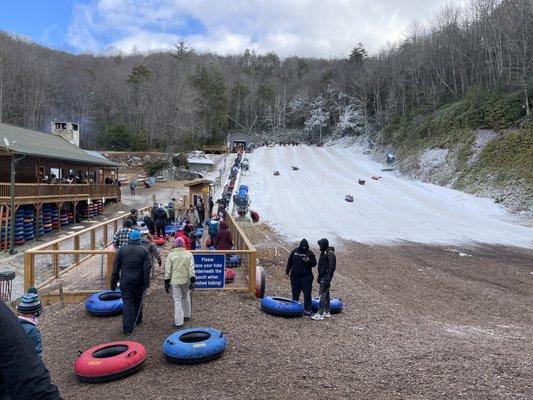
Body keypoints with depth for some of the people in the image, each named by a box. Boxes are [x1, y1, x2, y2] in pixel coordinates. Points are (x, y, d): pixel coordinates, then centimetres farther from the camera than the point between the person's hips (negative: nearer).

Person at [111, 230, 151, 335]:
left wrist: (113, 282, 10)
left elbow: (116, 268, 3)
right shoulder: (143, 250, -4)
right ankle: (137, 320, 37)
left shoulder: (122, 250, 1)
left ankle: (128, 328, -2)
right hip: (138, 282, 0)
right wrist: (146, 282, -3)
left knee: (127, 302, 1)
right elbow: (147, 268, -8)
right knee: (138, 301, 19)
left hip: (125, 281, 0)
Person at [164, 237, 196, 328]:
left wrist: (166, 282, 3)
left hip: (175, 281, -2)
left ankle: (178, 322, 3)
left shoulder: (171, 255, -5)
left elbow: (167, 270, -4)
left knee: (177, 300, 3)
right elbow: (191, 268, -6)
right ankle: (187, 315, 37)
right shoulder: (188, 254, -2)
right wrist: (192, 280, -2)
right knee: (186, 297, 22)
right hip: (185, 280, 2)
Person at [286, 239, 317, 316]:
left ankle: (307, 309, 2)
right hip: (295, 276, 2)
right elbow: (290, 262, 11)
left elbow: (314, 263, -1)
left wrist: (309, 261, -21)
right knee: (295, 293, 12)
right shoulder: (294, 252, 5)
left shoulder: (310, 253, -1)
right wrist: (287, 272, 10)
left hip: (306, 277, -2)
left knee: (307, 293, -5)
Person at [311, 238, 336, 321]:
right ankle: (327, 312, 23)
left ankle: (320, 314, -8)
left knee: (323, 295, -9)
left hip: (326, 277, -10)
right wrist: (319, 276, 22)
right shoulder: (323, 252, 11)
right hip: (323, 276, 10)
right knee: (326, 294, 15)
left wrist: (327, 280, -23)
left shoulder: (330, 254, -18)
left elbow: (331, 268, -21)